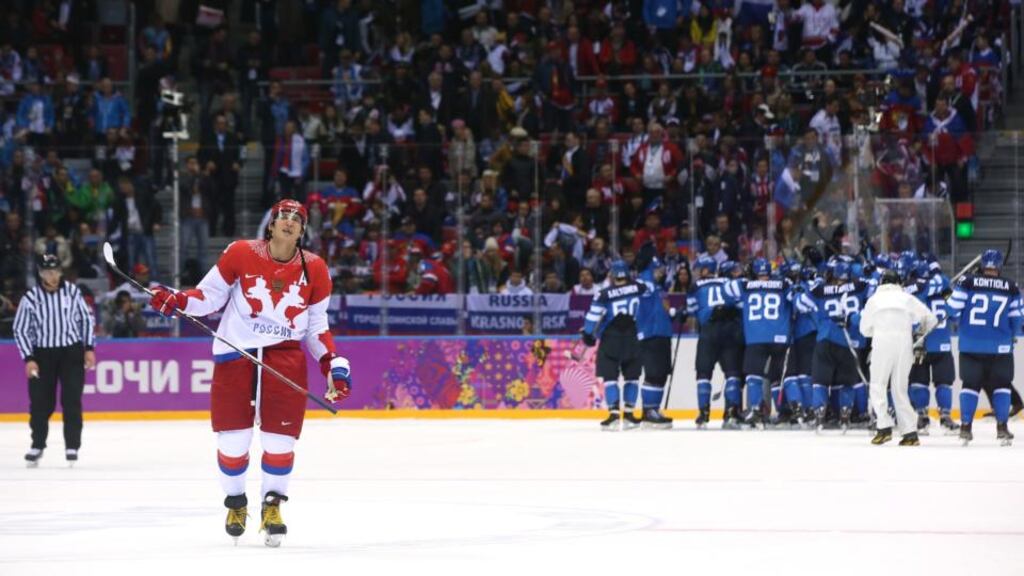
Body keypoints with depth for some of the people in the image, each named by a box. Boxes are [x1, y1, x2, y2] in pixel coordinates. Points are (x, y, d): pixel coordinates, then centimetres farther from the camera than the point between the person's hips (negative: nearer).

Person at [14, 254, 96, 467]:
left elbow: (86, 319, 6)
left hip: (72, 351, 0)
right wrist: (28, 359, -11)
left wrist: (89, 348, 2)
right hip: (43, 353, 0)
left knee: (71, 400, -5)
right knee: (41, 402, 2)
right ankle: (37, 446, 17)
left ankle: (72, 447, 2)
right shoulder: (30, 298, -10)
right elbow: (20, 330, -4)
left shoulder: (72, 292, -5)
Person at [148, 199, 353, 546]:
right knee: (232, 437, 1)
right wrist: (176, 301, -14)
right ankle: (235, 502, 23)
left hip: (285, 354, 1)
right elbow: (210, 296, 3)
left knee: (281, 437, -4)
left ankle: (272, 505, 14)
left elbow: (317, 325, 12)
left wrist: (333, 365, 3)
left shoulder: (314, 269, 3)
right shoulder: (241, 254, -4)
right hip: (235, 352, -1)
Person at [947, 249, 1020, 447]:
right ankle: (1002, 428, 3)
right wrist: (1012, 334, 25)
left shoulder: (967, 283, -4)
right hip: (1000, 348, -1)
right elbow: (1016, 319, 5)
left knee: (971, 384, 11)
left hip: (970, 347, 1)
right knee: (1001, 385, 11)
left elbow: (953, 310, -3)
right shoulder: (1011, 288, -2)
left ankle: (965, 427, 6)